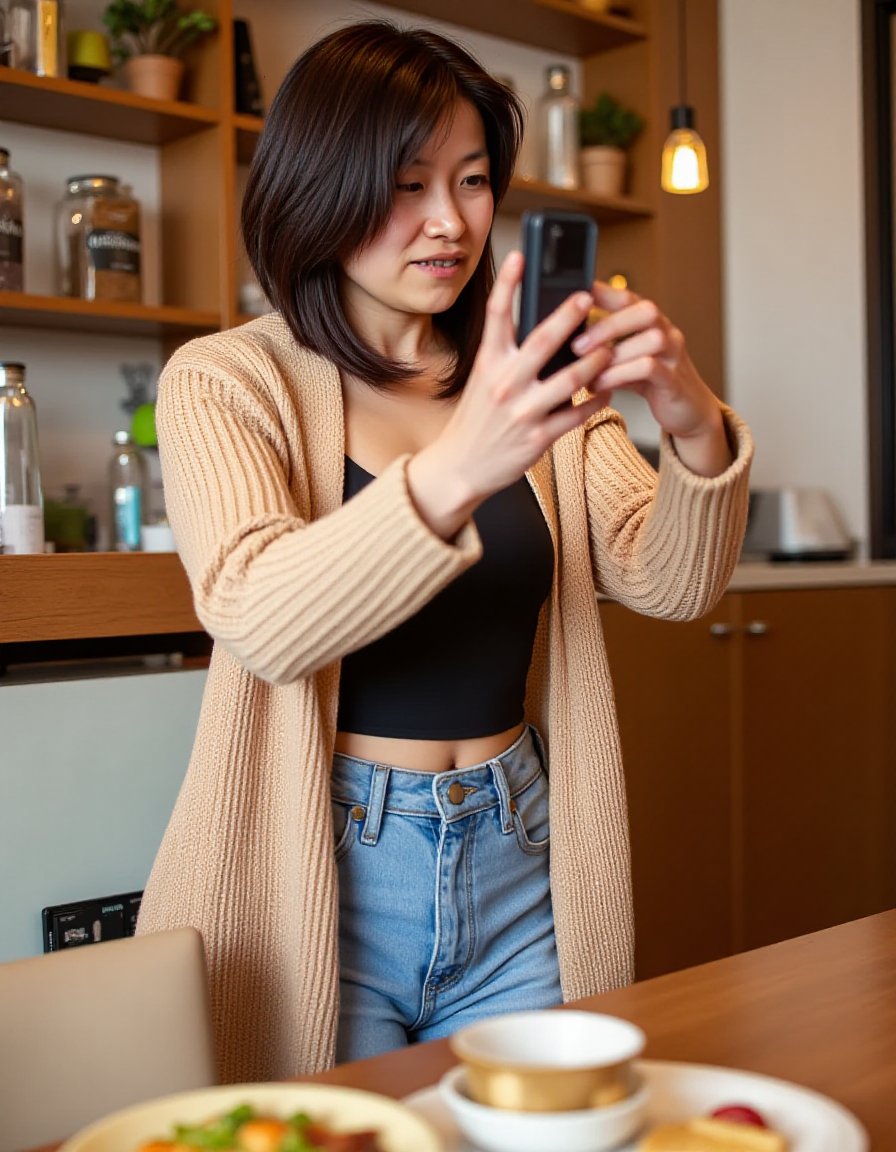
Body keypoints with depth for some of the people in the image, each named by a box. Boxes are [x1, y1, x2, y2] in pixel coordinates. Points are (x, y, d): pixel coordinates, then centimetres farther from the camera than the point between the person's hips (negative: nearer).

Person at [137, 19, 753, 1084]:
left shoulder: (524, 383, 7)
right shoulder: (225, 381, -6)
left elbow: (672, 584, -5)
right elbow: (261, 623, -24)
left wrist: (695, 430, -26)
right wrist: (455, 470, -40)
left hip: (521, 863, 4)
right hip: (328, 874, -3)